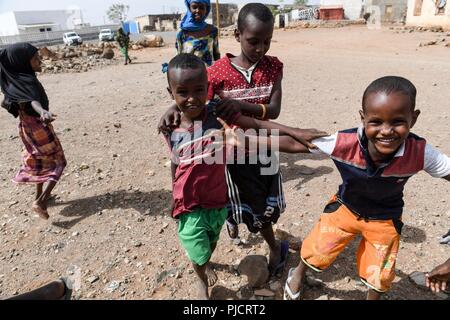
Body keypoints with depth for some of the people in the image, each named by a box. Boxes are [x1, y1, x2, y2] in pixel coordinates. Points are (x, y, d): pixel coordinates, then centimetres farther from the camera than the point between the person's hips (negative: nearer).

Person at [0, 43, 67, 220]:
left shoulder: (15, 79, 2)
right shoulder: (27, 81, -25)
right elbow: (33, 100, -47)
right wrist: (43, 112, -68)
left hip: (28, 126, 9)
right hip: (39, 127, -9)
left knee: (39, 161, 23)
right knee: (57, 162, 1)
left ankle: (40, 196, 36)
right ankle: (40, 202, -7)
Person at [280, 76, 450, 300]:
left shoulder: (420, 153, -33)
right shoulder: (343, 143, -36)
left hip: (385, 219, 1)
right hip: (345, 208, -1)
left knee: (378, 275, 19)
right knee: (316, 253, 12)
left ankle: (372, 297, 56)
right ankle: (298, 273, 50)